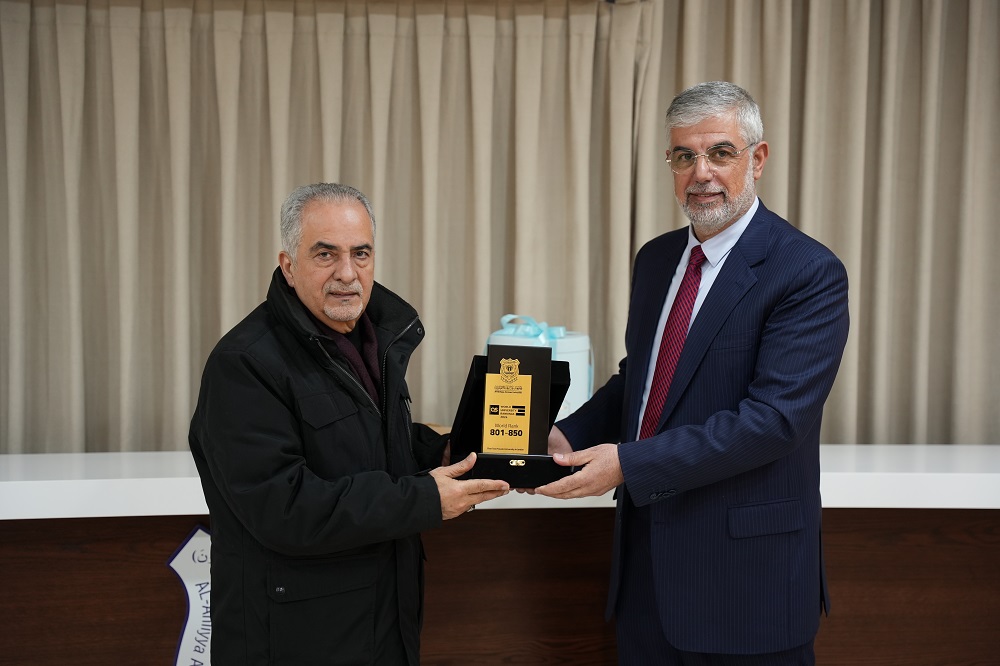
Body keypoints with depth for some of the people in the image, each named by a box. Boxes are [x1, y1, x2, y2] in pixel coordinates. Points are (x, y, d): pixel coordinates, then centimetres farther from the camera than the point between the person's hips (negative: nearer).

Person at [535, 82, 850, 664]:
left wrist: (629, 463, -25)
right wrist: (569, 437, -1)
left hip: (746, 572, -6)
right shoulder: (656, 259, 9)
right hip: (648, 558, 6)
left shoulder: (810, 273, -14)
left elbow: (774, 416, -22)